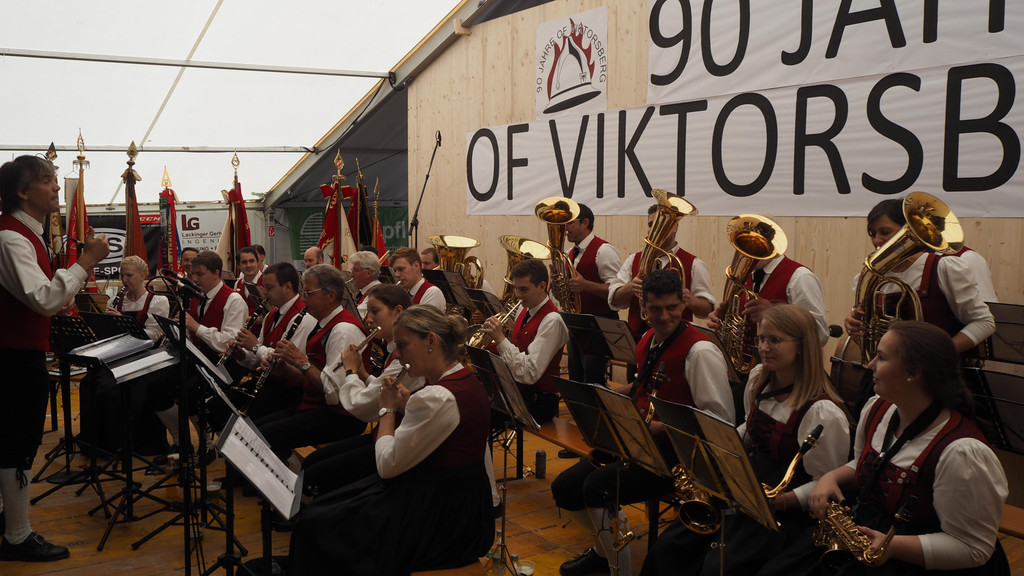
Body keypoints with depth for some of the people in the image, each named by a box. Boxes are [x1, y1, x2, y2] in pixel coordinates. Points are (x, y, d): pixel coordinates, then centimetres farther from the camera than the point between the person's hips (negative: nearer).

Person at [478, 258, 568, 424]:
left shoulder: (552, 321, -17)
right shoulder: (523, 309, 8)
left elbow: (530, 374, -24)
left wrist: (501, 339, -23)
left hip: (538, 400, -8)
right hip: (515, 391, 8)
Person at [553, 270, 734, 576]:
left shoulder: (700, 351, -16)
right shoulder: (647, 342, 9)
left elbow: (721, 419, -20)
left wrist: (663, 428, -26)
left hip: (678, 451, -8)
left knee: (597, 488, -26)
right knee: (564, 488, 3)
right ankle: (604, 546, 27)